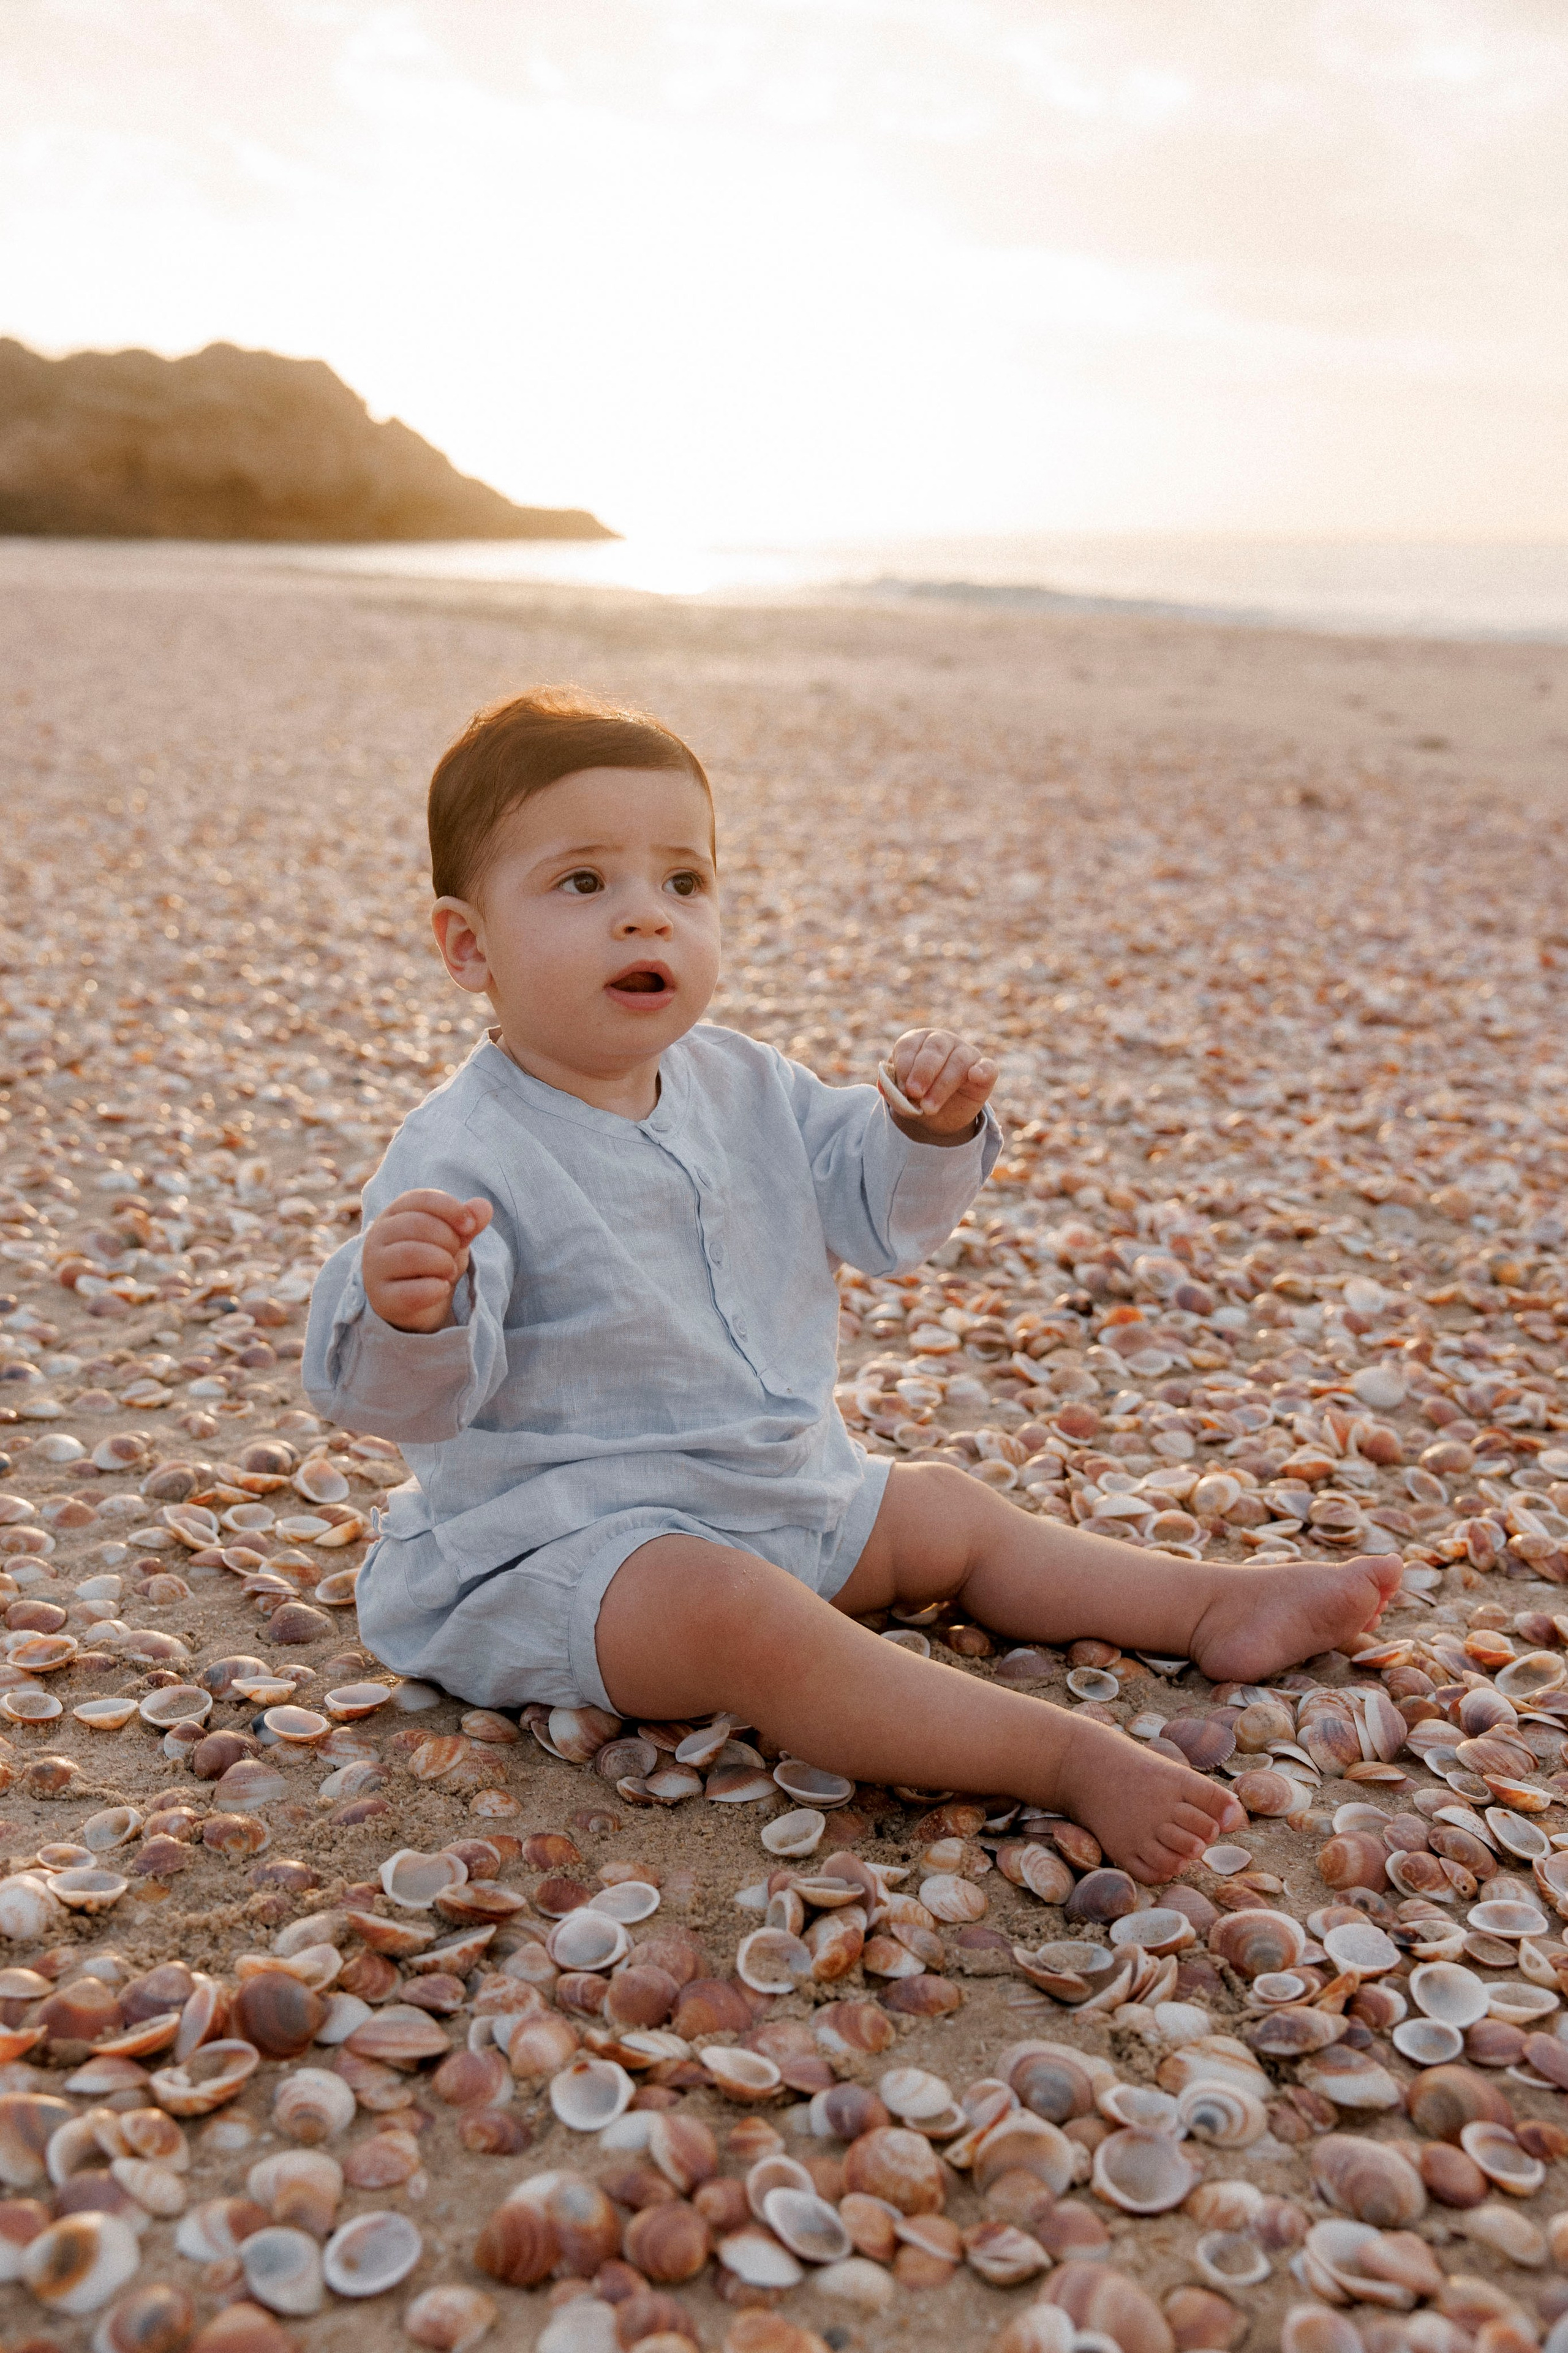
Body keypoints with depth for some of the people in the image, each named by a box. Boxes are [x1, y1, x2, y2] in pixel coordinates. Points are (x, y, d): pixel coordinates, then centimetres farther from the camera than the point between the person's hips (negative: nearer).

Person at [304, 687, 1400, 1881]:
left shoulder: (742, 1085, 2)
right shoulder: (465, 1153, -22)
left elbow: (875, 1211, 13)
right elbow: (405, 1397, -28)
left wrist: (933, 1129, -8)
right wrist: (408, 1310, -51)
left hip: (785, 1491, 8)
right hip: (567, 1539, -8)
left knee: (946, 1512, 13)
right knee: (726, 1610, -34)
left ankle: (1217, 1611, 26)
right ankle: (1068, 1756, -36)